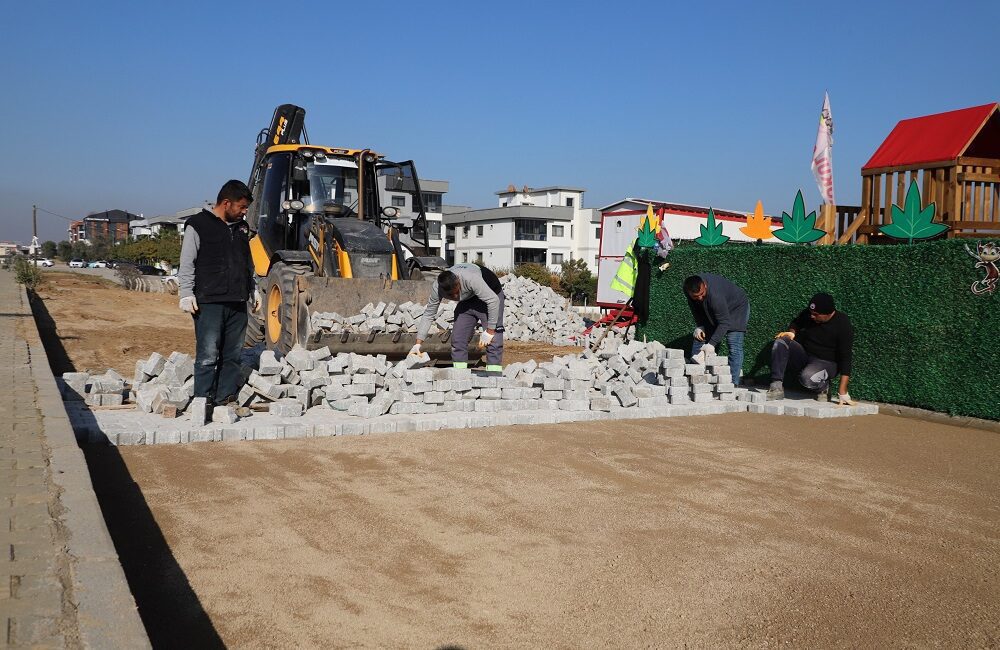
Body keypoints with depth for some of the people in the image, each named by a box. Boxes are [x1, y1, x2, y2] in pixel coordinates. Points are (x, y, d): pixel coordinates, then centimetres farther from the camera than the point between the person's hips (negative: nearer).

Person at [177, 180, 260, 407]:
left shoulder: (241, 228, 18)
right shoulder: (199, 225, -3)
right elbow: (187, 264, -5)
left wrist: (254, 290, 22)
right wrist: (186, 294, -11)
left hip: (237, 303, 7)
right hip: (209, 303, -7)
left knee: (232, 355, 7)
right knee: (208, 356, -7)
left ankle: (226, 398, 14)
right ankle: (203, 401, -1)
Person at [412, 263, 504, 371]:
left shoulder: (471, 279, -41)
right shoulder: (437, 288, -24)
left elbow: (493, 300, -34)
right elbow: (428, 314, -12)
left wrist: (490, 331, -29)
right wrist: (418, 343, -17)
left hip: (491, 292, -5)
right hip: (468, 298, 5)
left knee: (493, 339, -17)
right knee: (457, 338, -4)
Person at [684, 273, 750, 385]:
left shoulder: (715, 295, -42)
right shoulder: (687, 289, -22)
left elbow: (724, 323, -38)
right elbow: (695, 308, -2)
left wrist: (712, 344, -41)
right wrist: (699, 326, -12)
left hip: (736, 308, -7)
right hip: (711, 311, 7)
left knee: (734, 346, -19)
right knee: (699, 337, 3)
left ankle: (733, 383, -19)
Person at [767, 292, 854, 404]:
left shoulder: (843, 325, -19)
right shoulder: (807, 314, -5)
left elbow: (845, 357, -22)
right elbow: (795, 323, 20)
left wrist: (842, 392, -27)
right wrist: (791, 332, -8)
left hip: (826, 362, -5)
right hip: (803, 356, 5)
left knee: (808, 378, -38)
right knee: (781, 341, -22)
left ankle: (822, 386, 0)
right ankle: (776, 387, -27)